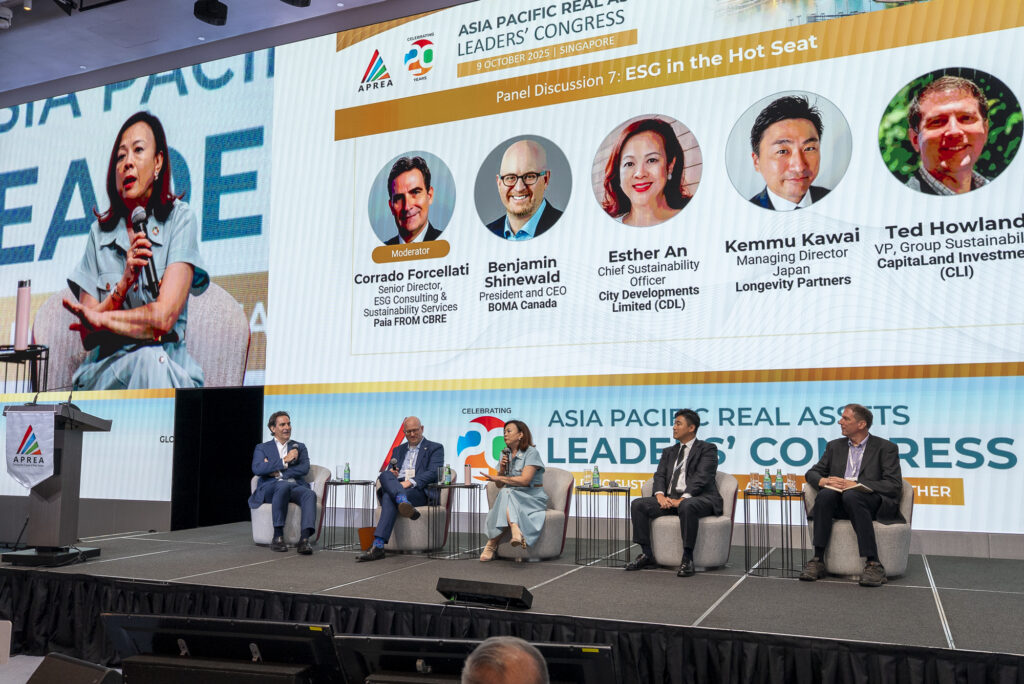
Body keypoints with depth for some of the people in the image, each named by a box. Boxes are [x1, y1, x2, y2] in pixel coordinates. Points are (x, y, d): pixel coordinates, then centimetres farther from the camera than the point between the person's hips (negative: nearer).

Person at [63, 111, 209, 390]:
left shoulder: (179, 218, 0)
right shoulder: (100, 233, 9)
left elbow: (163, 318, -12)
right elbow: (87, 337, 1)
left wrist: (99, 318, -2)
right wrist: (124, 283, -12)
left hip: (171, 369, -1)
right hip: (106, 369, 1)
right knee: (147, 359, -33)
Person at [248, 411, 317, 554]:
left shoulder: (299, 447, 24)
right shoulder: (262, 448, 19)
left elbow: (304, 469, 4)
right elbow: (257, 469, -3)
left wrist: (278, 472, -5)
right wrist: (284, 461, -7)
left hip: (296, 487, 2)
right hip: (270, 489, -2)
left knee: (310, 494, -33)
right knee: (284, 485, -39)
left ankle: (304, 539, -46)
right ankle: (278, 536, -35)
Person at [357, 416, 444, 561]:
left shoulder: (435, 448, 14)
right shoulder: (398, 450, 33)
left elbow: (433, 473, -4)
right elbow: (387, 471, 25)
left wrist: (410, 482, -21)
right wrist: (390, 473, -4)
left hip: (419, 491, -4)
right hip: (393, 487, 4)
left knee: (389, 498, -39)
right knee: (385, 475, -36)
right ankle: (405, 504, -64)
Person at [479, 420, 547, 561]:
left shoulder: (531, 453, -5)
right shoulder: (505, 454, 15)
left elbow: (524, 480, -18)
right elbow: (499, 485, 16)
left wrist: (498, 478, -11)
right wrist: (502, 469, -5)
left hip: (532, 499, -5)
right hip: (511, 498, 5)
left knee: (506, 494, -35)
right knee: (505, 493, -33)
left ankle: (492, 543, -39)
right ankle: (516, 531, -56)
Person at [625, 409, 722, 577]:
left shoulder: (707, 449, 4)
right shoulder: (669, 452, 24)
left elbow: (701, 477, -11)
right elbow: (660, 475, 11)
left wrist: (683, 499, -24)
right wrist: (660, 495, -12)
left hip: (700, 498, -6)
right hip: (671, 499, 6)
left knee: (687, 506, -41)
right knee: (637, 504, -14)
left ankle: (687, 558, -29)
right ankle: (646, 555, -10)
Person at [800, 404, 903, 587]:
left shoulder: (885, 448, 6)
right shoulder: (835, 446, 20)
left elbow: (894, 485, -6)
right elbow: (812, 473, 18)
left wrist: (854, 485, -16)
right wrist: (823, 481, -7)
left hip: (874, 505, -3)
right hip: (839, 502, 4)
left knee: (851, 495, -37)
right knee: (826, 494, -31)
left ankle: (873, 564, -36)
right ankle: (818, 560, -32)